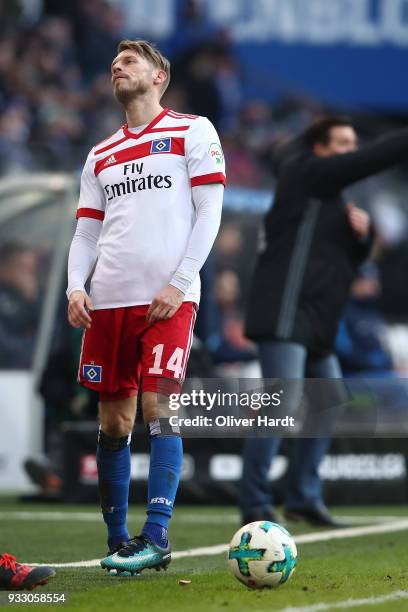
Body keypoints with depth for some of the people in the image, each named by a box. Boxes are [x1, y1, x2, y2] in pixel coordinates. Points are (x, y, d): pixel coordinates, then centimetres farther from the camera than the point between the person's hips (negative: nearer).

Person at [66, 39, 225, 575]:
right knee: (114, 420, 4)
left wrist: (178, 285, -11)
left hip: (168, 298, -5)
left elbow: (209, 214, -2)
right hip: (108, 301, 5)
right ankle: (117, 540, 10)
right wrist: (75, 287, -1)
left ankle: (156, 537, -12)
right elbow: (86, 233, 18)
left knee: (159, 408, -13)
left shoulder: (192, 132, 4)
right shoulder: (100, 156, 20)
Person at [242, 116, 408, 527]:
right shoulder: (306, 173, -5)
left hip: (315, 324, 10)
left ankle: (304, 497, 17)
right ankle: (255, 505, -15)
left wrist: (361, 233, 3)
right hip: (284, 313, -10)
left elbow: (350, 257, 24)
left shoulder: (328, 193, 21)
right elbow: (369, 162, -17)